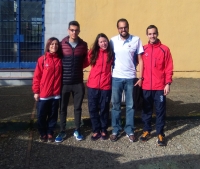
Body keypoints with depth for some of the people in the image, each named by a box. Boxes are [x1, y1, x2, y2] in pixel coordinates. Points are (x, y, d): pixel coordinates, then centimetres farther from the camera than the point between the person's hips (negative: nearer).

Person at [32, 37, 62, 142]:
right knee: (41, 115, 7)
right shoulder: (42, 59, -4)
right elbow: (36, 76, -4)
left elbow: (61, 75, 8)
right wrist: (36, 91, -6)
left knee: (53, 115, 11)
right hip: (43, 94, -2)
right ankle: (43, 133, 25)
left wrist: (60, 89, 1)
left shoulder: (60, 60, 4)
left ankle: (50, 133, 26)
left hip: (56, 93, 2)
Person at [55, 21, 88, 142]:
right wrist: (64, 69, -2)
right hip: (64, 82, -1)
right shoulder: (62, 44, -3)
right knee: (63, 108, 8)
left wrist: (78, 67, 1)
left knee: (78, 107, 10)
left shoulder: (83, 45, 1)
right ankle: (62, 132, 20)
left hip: (78, 82, 1)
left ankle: (77, 130, 24)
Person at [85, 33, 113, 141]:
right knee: (93, 109, 6)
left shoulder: (110, 54, 2)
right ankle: (96, 131, 19)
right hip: (92, 85, 1)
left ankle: (103, 130, 24)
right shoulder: (92, 53, 3)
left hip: (106, 86, -1)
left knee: (104, 109, 9)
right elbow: (86, 63, 10)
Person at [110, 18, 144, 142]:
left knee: (130, 105, 8)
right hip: (116, 78, 1)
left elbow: (140, 60, 0)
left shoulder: (136, 40, -2)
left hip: (131, 78, -1)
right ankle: (116, 130, 20)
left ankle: (130, 131, 20)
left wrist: (140, 77, -4)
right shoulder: (113, 41, 1)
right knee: (116, 105, 9)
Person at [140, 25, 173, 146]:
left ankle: (160, 134, 14)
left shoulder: (164, 49, -2)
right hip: (146, 86, 3)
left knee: (160, 110, 5)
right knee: (146, 110, 12)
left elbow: (169, 68, -3)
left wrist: (168, 83, -8)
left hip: (160, 87, -2)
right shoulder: (143, 49, 5)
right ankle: (147, 131, 26)